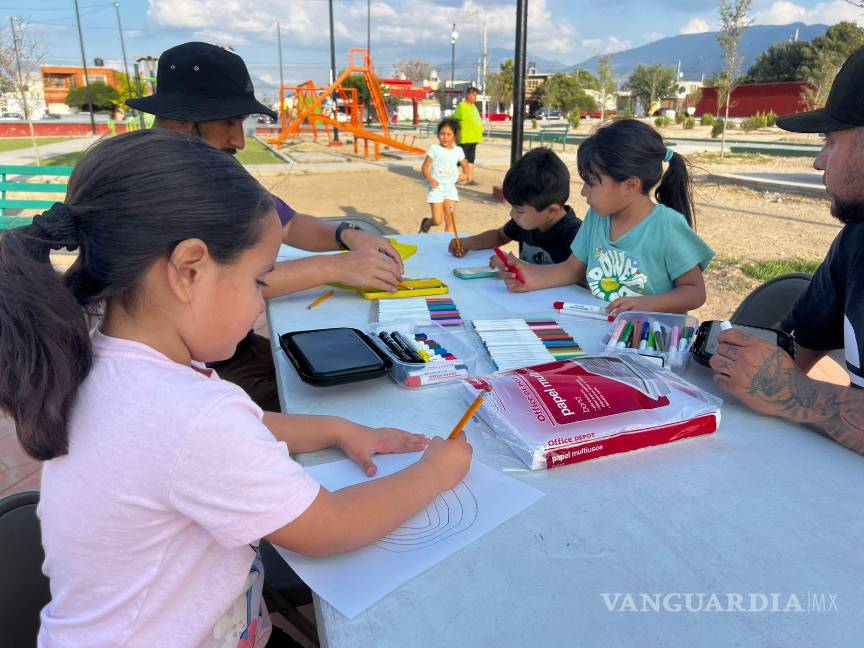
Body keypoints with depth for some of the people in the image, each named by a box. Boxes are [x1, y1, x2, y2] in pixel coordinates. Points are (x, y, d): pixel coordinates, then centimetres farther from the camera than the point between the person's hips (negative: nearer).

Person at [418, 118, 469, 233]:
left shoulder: (458, 150, 5)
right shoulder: (434, 149, -7)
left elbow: (464, 165, 21)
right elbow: (424, 167, -7)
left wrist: (465, 174, -1)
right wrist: (430, 179, -24)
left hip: (450, 187, 4)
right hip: (436, 187, -4)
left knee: (450, 221, 2)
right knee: (437, 221, -6)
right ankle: (425, 225, 28)